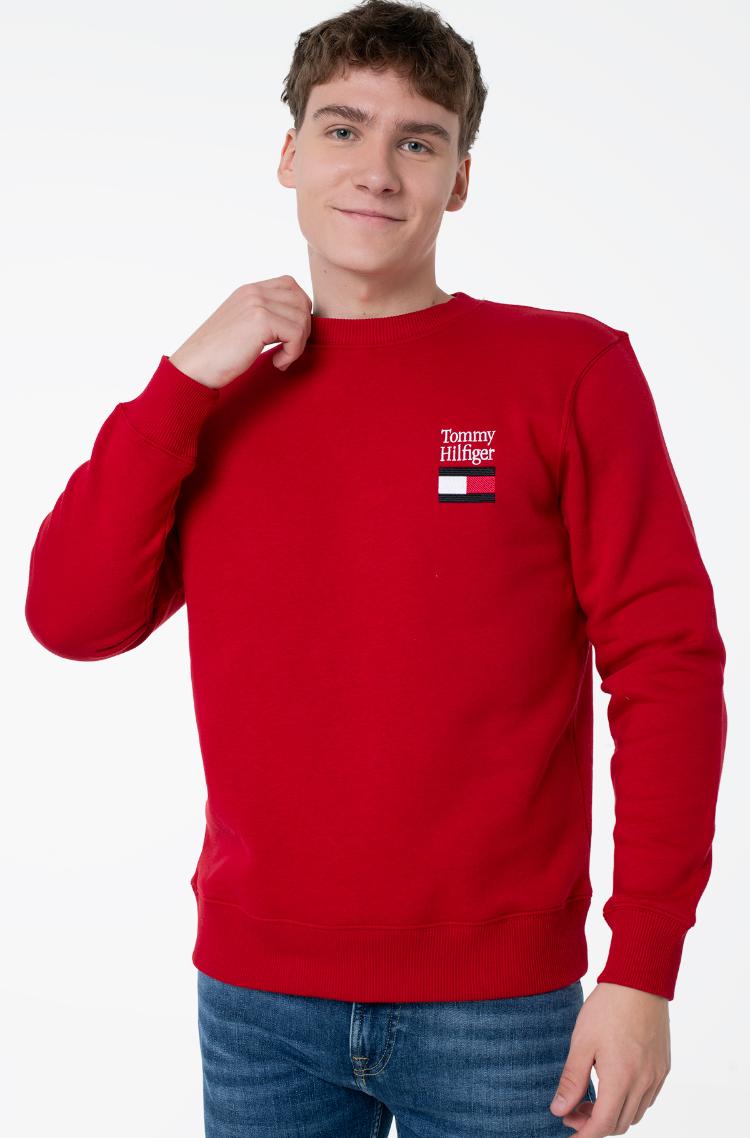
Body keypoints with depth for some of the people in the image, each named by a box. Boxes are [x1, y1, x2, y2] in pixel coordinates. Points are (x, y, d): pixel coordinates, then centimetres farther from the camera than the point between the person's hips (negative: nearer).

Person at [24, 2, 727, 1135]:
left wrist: (643, 969, -12)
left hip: (497, 1002, -2)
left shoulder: (569, 370, -3)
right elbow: (71, 619, -2)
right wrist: (186, 383, -9)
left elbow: (668, 666, -7)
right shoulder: (217, 392, 8)